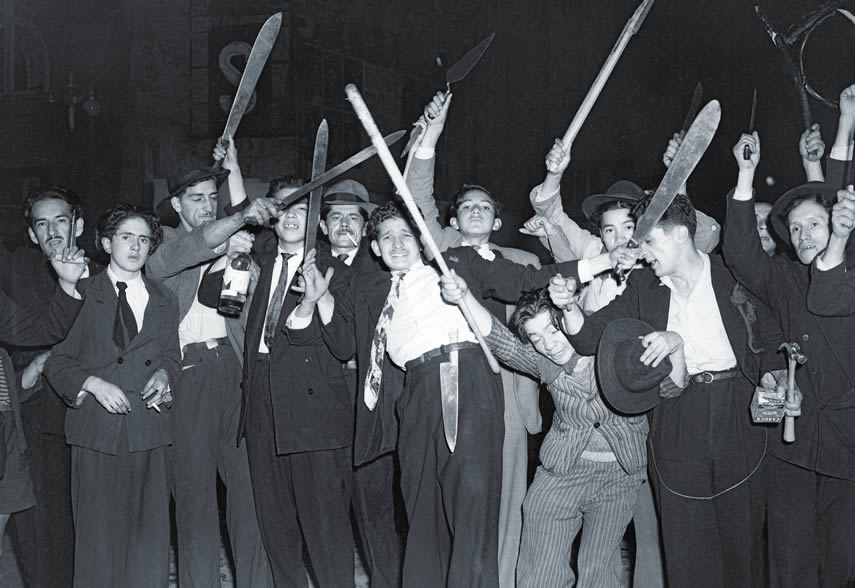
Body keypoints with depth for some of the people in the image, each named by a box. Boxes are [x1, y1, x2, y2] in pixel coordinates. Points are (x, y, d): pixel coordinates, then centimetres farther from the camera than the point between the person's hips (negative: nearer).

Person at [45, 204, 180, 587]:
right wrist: (93, 383, -13)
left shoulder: (164, 300, 14)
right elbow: (57, 360, 3)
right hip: (97, 430, -3)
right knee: (98, 537, 0)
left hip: (148, 430, 3)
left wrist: (163, 374, -1)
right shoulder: (82, 294, 3)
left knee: (150, 534, 3)